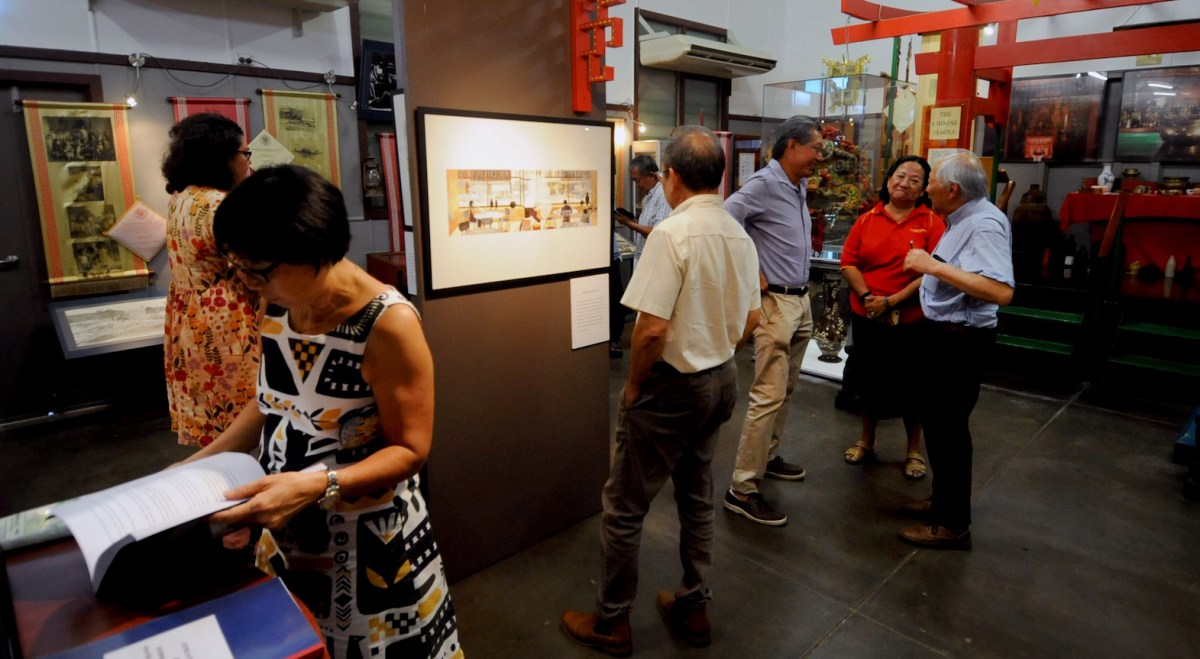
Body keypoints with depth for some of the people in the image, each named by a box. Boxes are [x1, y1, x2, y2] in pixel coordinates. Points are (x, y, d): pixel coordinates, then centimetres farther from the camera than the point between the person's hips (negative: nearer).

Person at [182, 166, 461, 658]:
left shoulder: (388, 324, -26)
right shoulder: (279, 308, -4)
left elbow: (410, 449, -22)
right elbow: (271, 404, 10)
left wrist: (316, 486, -34)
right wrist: (199, 463, 3)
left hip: (369, 539, -6)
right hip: (285, 534, 7)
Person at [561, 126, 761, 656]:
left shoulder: (672, 233, -21)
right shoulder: (739, 235, 3)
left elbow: (652, 327, -25)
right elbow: (750, 322, 10)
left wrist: (633, 386, -11)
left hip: (672, 386, -8)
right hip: (721, 380, 8)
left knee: (624, 506, 8)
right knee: (697, 498, 22)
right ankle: (693, 608, 37)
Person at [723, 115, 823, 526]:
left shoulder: (799, 186, 13)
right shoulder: (764, 184, -14)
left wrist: (801, 284, 12)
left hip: (802, 300, 9)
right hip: (775, 302, -9)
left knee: (785, 390, 17)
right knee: (769, 396, -9)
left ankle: (767, 456, 33)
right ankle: (742, 489, -3)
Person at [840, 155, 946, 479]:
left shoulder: (932, 223, -6)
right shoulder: (867, 219, 4)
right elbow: (848, 262, 0)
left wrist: (891, 302, -18)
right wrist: (866, 296, -15)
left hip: (911, 320, -3)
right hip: (866, 317, 3)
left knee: (910, 385, 10)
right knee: (870, 379, 16)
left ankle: (914, 450, 29)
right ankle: (866, 441, 34)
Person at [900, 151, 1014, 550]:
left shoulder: (985, 224, -22)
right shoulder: (962, 219, 9)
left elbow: (1001, 291, -35)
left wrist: (935, 266, -33)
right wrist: (928, 266, 10)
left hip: (959, 340, -10)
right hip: (943, 333, 10)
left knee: (948, 428, 0)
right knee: (937, 421, 20)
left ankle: (953, 524, 15)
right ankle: (944, 499, 37)